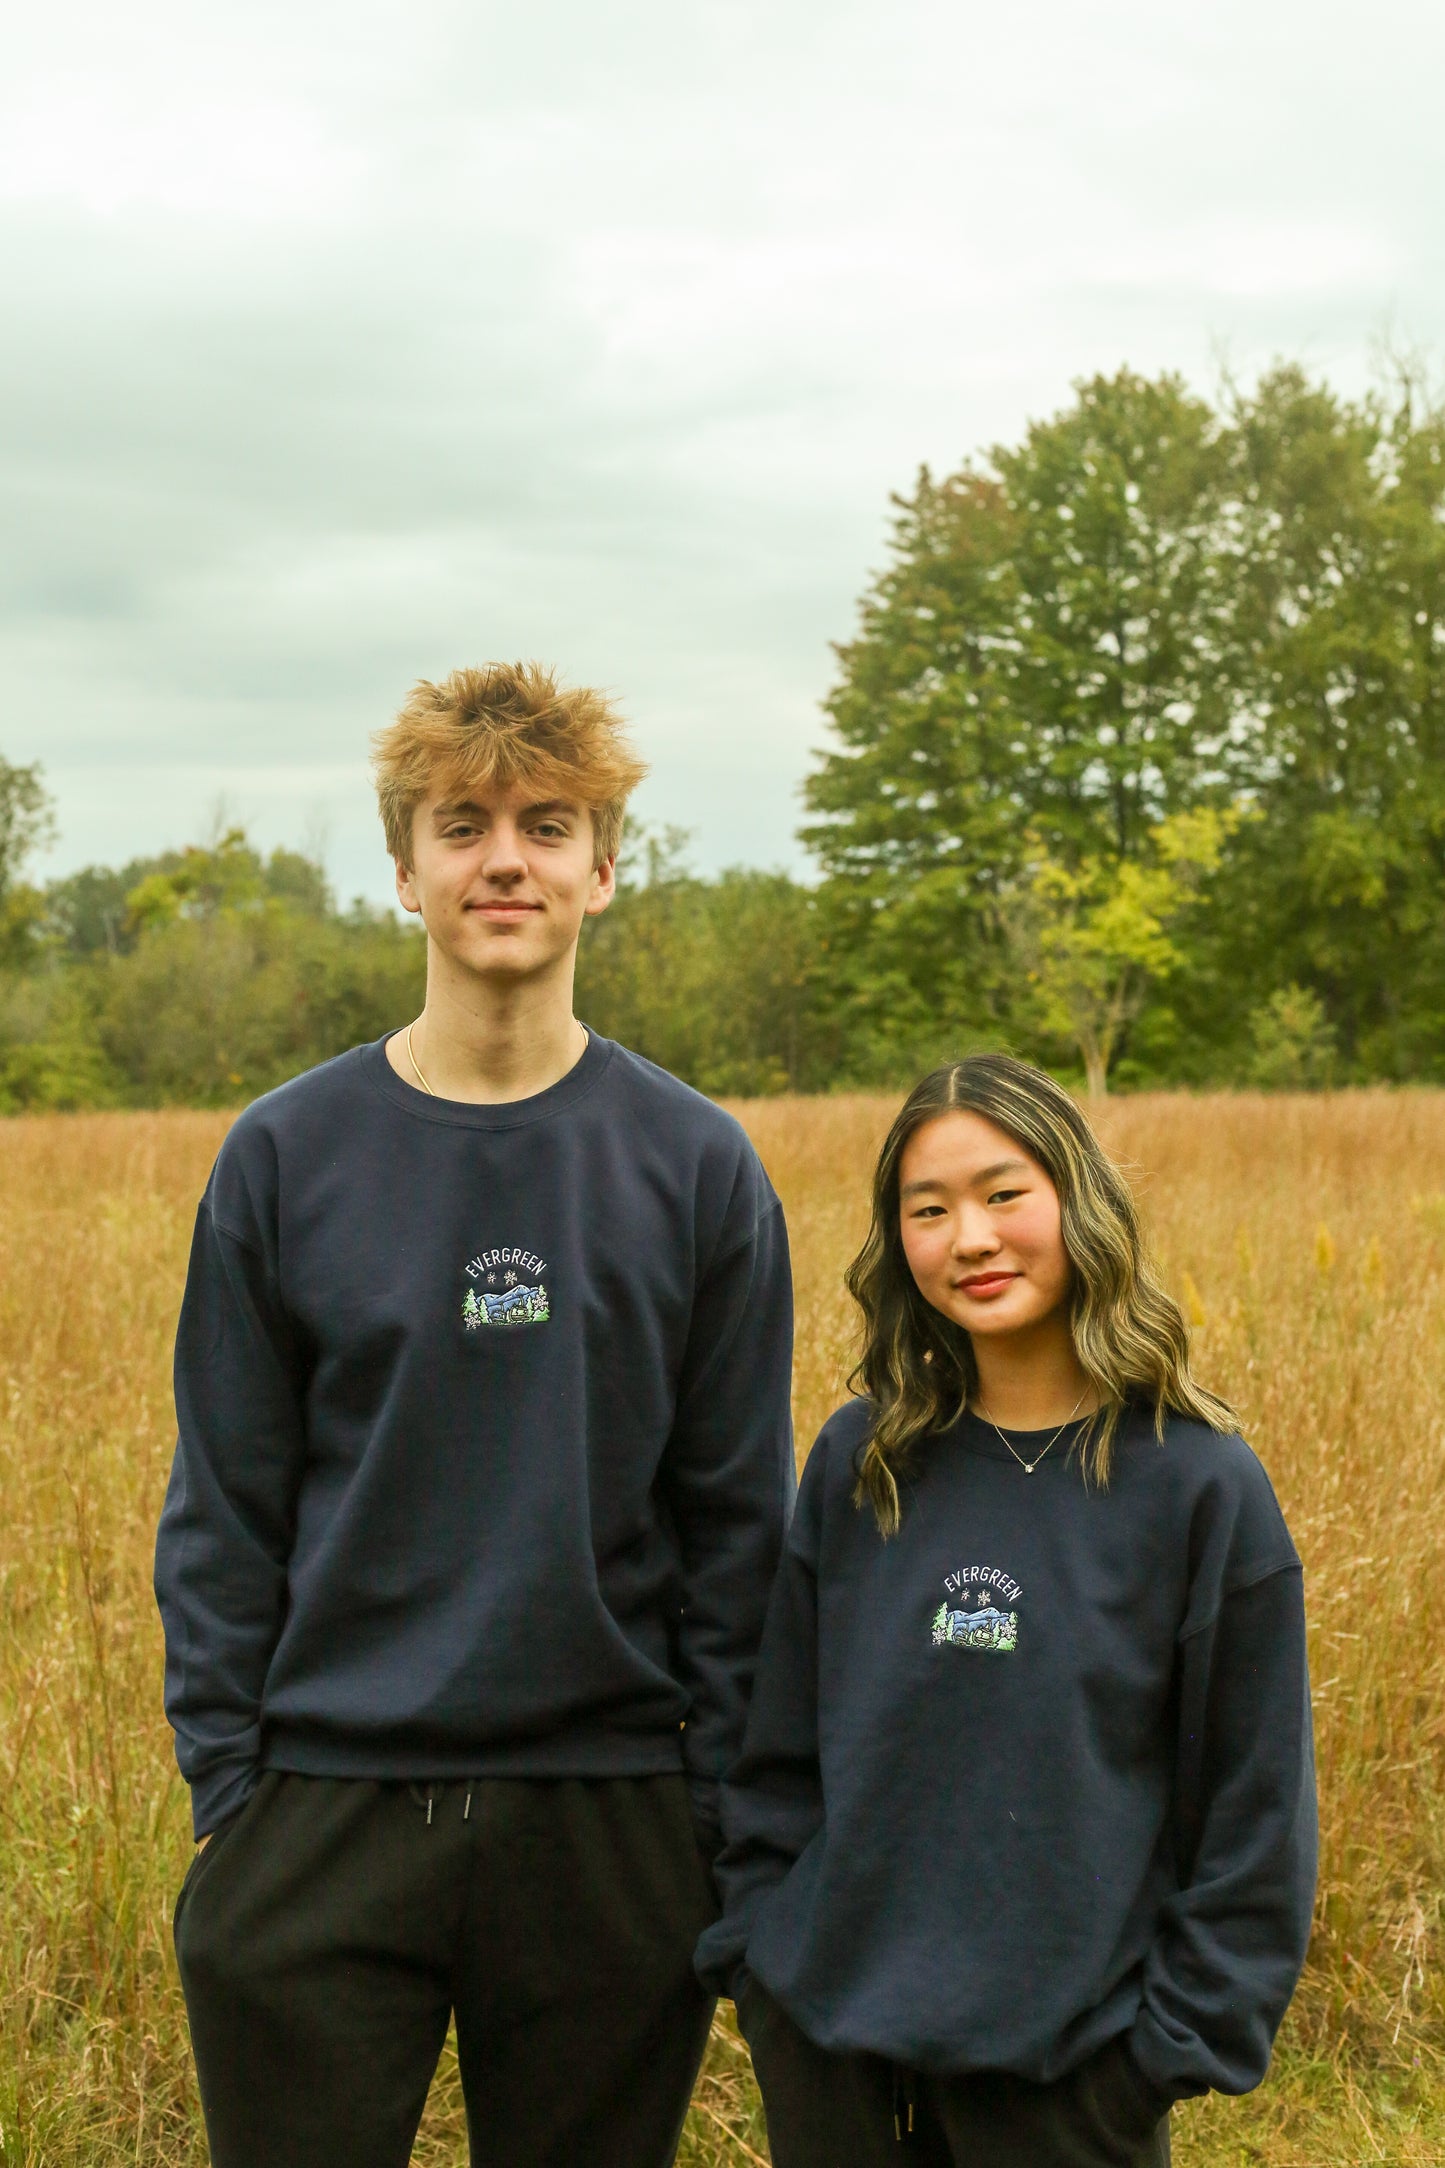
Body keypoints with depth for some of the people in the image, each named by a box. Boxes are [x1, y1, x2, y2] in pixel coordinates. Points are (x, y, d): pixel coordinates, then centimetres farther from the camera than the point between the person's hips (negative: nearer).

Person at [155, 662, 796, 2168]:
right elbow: (223, 1509, 3)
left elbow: (737, 1520, 2)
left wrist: (712, 1801, -1)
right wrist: (224, 1778, -2)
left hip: (606, 1822, 0)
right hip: (322, 1815, 0)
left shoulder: (697, 1167, 0)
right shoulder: (284, 1156, 0)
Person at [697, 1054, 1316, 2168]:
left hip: (1072, 2060, -3)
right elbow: (780, 1740, 8)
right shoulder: (857, 1463, 0)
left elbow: (1254, 1804, -5)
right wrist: (754, 1942, 4)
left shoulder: (1201, 1484, -9)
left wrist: (1183, 2036, -7)